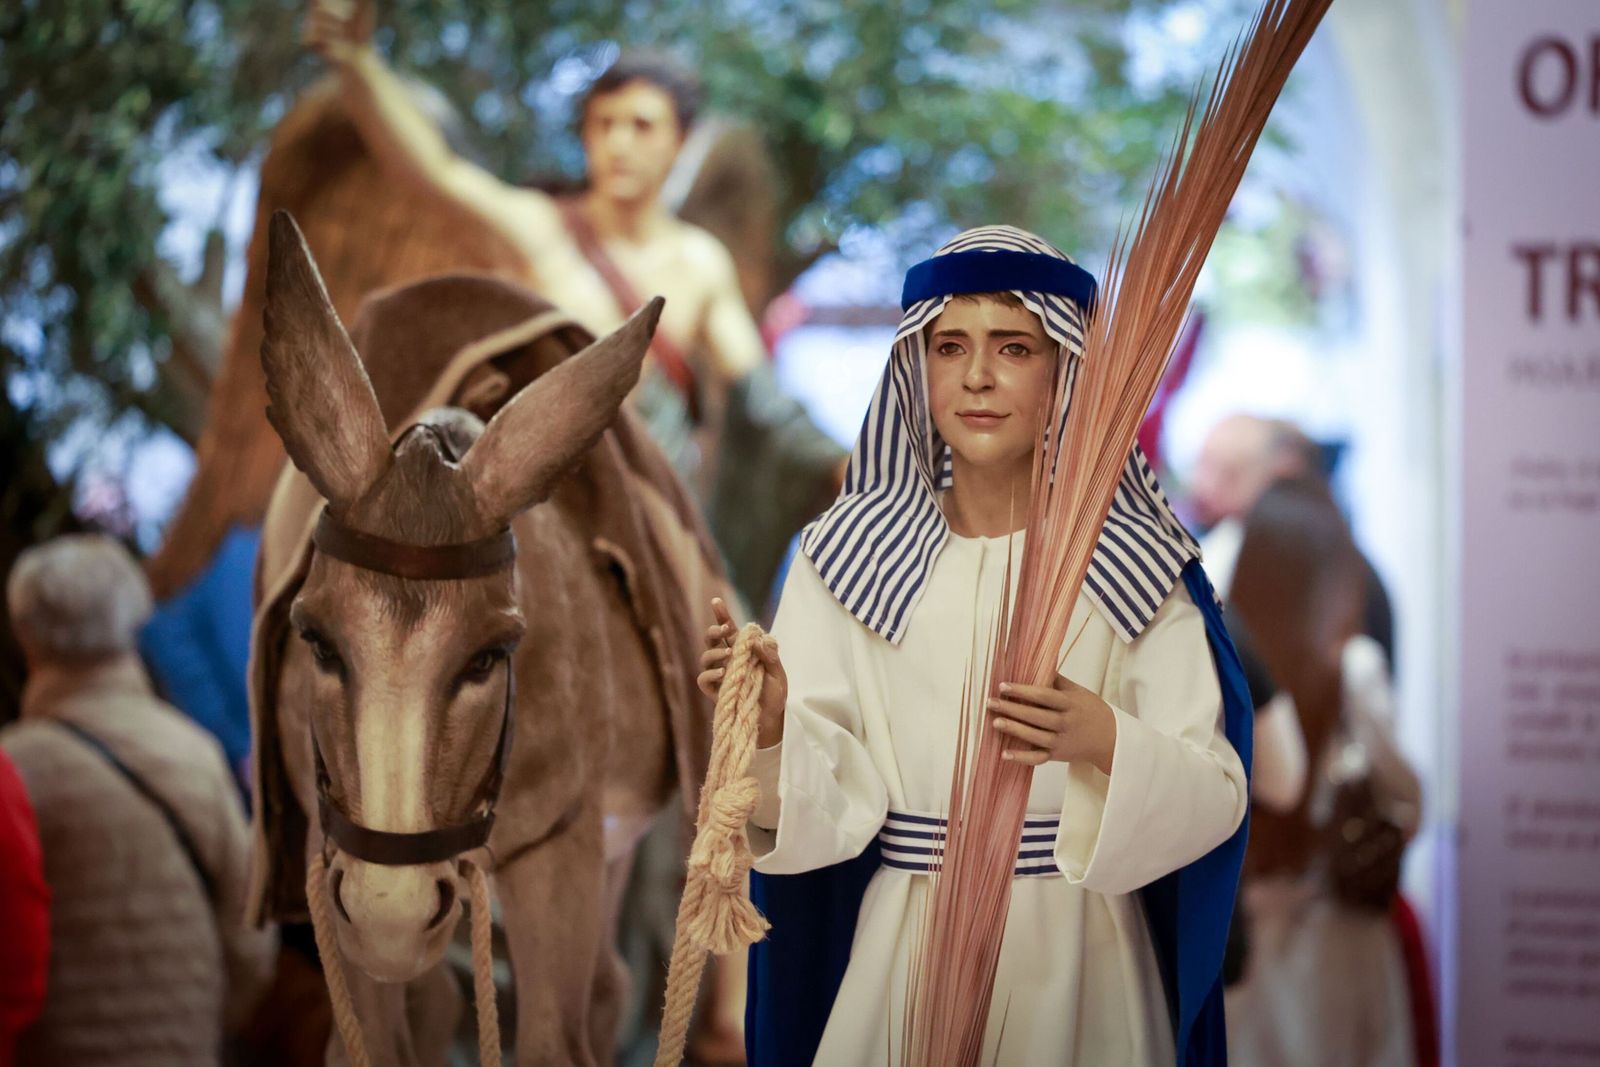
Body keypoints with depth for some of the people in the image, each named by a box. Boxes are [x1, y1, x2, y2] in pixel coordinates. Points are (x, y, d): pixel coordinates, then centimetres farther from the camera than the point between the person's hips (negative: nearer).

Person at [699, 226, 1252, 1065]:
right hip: (905, 956, 0)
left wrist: (1104, 741, -28)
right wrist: (774, 724, -26)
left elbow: (1215, 795, -9)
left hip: (1079, 962, 0)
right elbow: (835, 800, -6)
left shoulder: (1133, 567, -3)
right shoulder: (848, 560, -1)